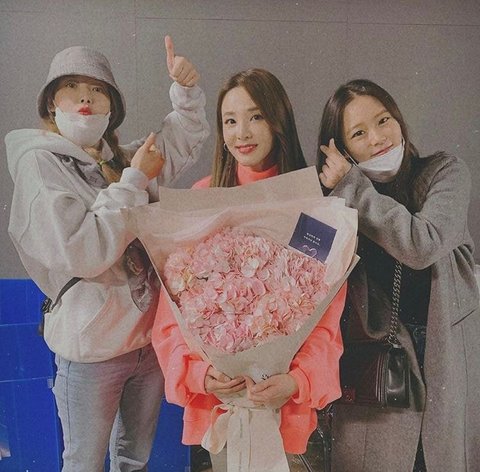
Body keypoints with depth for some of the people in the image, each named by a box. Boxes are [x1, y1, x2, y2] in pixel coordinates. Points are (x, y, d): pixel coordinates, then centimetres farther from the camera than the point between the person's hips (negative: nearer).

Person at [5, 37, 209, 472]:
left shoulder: (121, 159, 4)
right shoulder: (39, 162, -12)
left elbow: (187, 139, 18)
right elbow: (81, 253, -24)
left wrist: (186, 89, 1)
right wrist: (135, 180, -19)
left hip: (150, 335, 5)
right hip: (92, 348, -5)